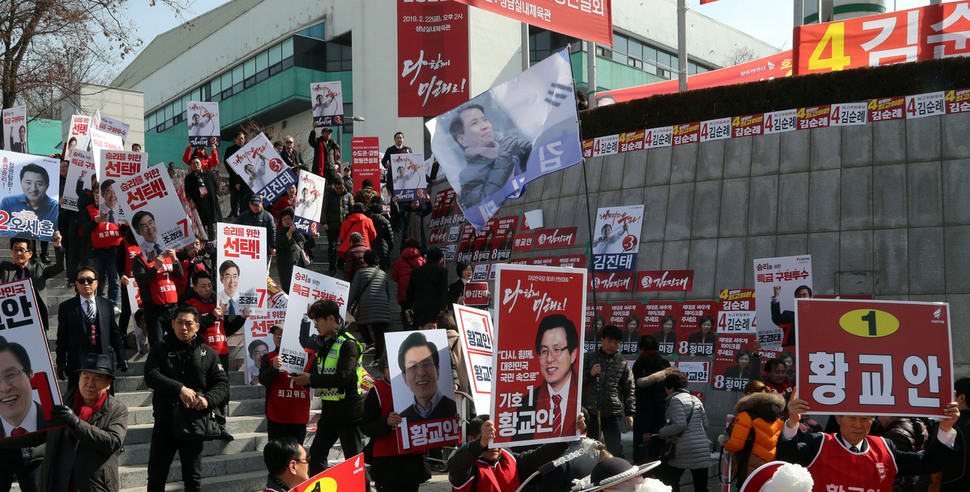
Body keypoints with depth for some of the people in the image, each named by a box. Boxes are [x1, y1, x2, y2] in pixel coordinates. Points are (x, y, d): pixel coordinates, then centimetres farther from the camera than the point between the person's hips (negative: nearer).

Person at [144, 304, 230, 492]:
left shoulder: (208, 354, 5)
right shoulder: (160, 348, 3)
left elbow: (223, 384, 0)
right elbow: (151, 376, -12)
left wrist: (208, 399, -21)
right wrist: (180, 388, -24)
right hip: (164, 423, 0)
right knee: (156, 476, 8)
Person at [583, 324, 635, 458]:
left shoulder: (623, 364, 8)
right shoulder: (588, 358, 6)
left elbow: (629, 389, 9)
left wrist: (629, 413, 2)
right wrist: (589, 374, -12)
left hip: (613, 413, 0)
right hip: (590, 412, 0)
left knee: (616, 450, 0)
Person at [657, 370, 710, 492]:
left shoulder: (675, 399, -7)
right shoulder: (695, 399, 16)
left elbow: (680, 425, -17)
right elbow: (705, 424, 16)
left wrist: (663, 432, -4)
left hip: (685, 450, -7)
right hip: (703, 447, 7)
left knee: (664, 479, 9)